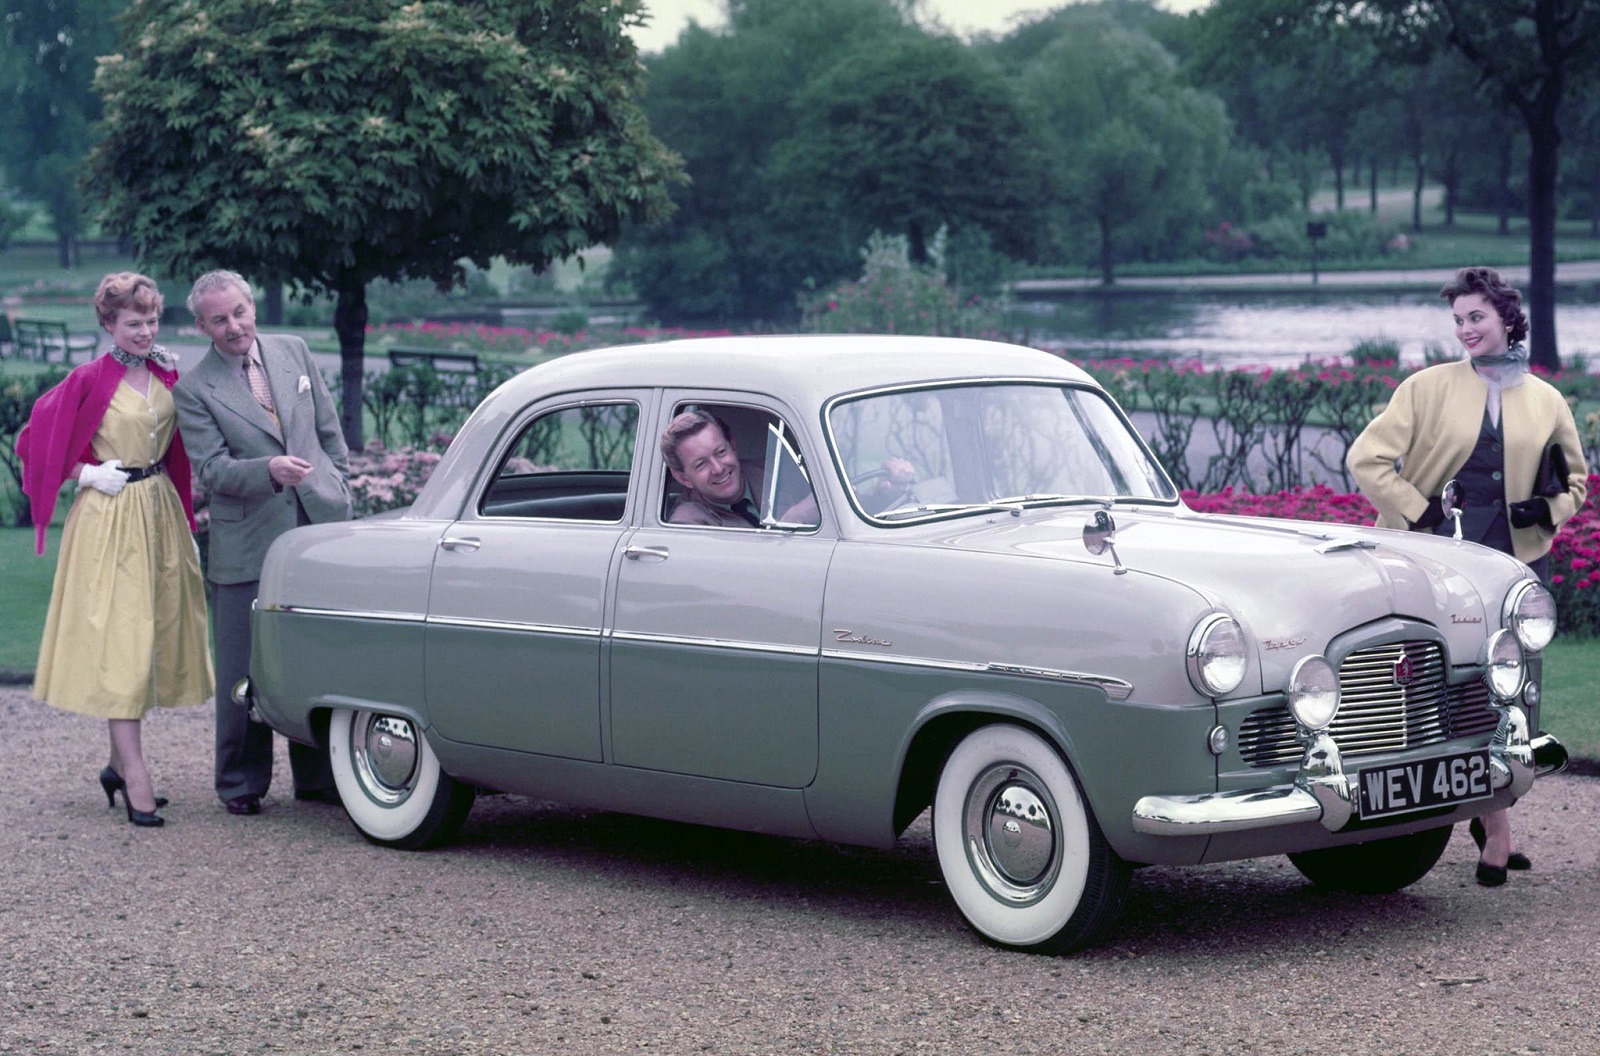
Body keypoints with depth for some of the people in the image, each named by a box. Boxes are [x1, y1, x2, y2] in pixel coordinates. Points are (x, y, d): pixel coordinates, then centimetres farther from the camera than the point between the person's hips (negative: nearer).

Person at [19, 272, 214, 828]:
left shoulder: (167, 374, 7)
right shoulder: (91, 379, -9)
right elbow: (38, 438, -5)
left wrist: (182, 515, 14)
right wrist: (87, 474, -11)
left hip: (160, 512, 7)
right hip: (109, 517, -7)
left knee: (155, 635, 9)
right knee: (118, 640, -8)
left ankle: (118, 765, 20)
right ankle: (135, 775, -10)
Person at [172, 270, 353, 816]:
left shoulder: (294, 353, 9)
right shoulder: (194, 390, -3)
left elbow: (330, 432, 15)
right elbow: (212, 469, -11)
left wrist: (339, 496, 11)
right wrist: (269, 470, -28)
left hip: (319, 529, 3)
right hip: (247, 542, -3)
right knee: (244, 669, 0)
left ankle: (317, 776, 19)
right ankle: (241, 782, 14)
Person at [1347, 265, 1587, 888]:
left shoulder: (1546, 402, 10)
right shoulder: (1429, 388, 2)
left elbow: (1574, 481, 21)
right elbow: (1367, 460, -2)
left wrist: (1547, 509, 0)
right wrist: (1418, 512, -9)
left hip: (1517, 557, 3)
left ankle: (1489, 818, 20)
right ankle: (1495, 832, 0)